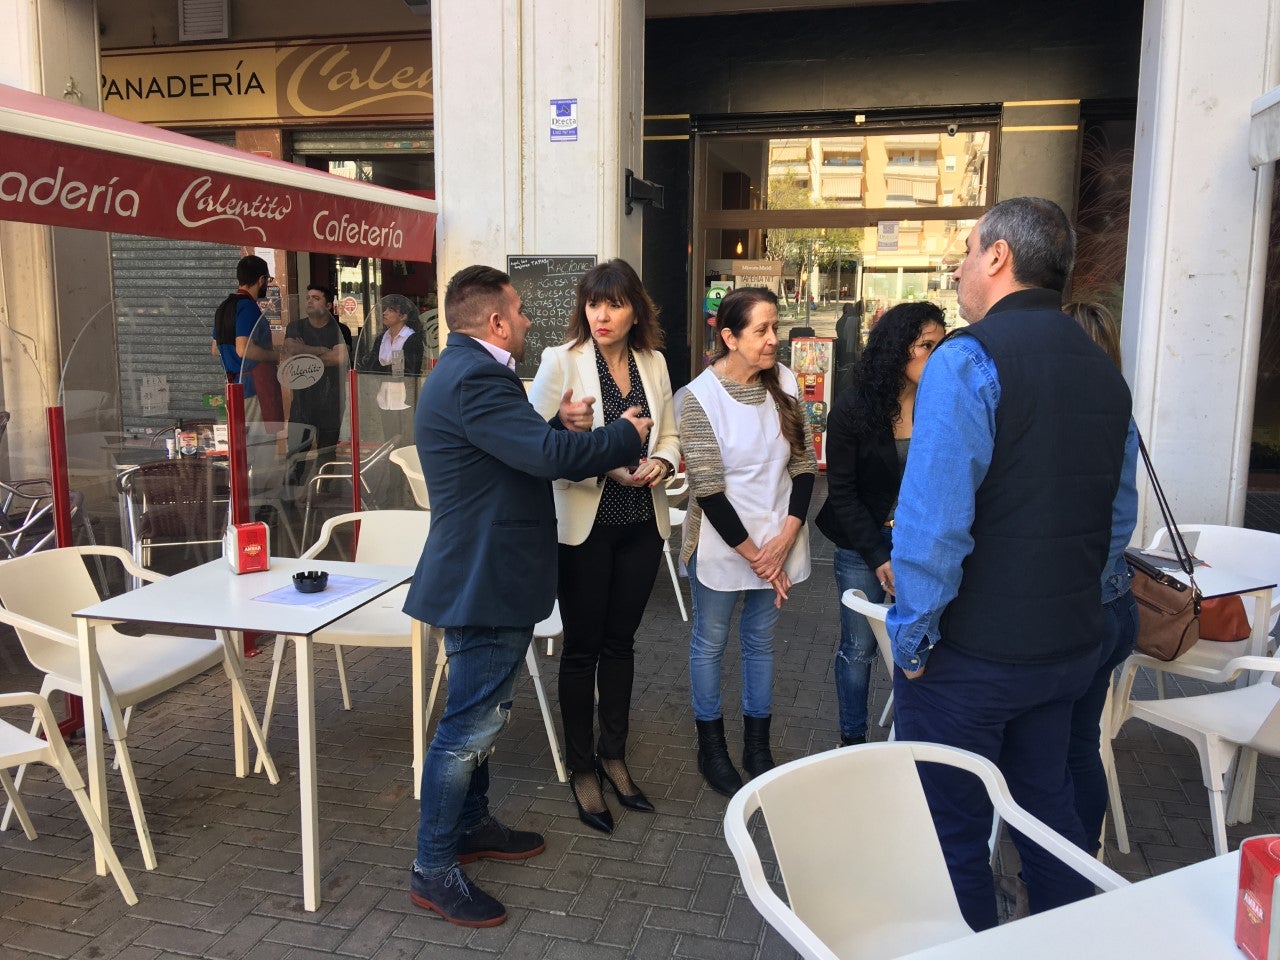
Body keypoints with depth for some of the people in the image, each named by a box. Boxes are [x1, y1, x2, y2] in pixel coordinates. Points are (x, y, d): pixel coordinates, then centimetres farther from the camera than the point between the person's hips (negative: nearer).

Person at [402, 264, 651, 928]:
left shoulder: (470, 370, 14)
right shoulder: (475, 379, -22)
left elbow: (525, 447, 16)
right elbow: (549, 456, -30)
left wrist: (561, 424, -3)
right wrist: (626, 436, -15)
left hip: (488, 575, 11)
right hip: (483, 581, -11)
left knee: (482, 714, 22)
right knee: (469, 725, -1)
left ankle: (471, 825, 38)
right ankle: (433, 870, 12)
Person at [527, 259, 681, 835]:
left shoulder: (653, 363, 5)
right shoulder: (561, 362, -9)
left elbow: (669, 434, 13)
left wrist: (662, 463, -9)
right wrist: (606, 462, -22)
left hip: (642, 524, 4)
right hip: (584, 524, -4)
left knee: (621, 642, 16)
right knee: (582, 647, 7)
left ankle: (614, 756, 33)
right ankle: (581, 770, 24)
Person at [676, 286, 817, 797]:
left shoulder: (784, 382, -3)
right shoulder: (699, 396, -15)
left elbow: (804, 463, 0)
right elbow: (708, 490, -16)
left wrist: (786, 536, -10)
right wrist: (752, 554, -14)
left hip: (776, 540, 4)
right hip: (723, 542, -4)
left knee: (761, 641, 16)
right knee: (710, 643, 11)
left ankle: (758, 747, 31)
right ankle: (711, 750, 29)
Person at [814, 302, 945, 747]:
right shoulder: (852, 409, -9)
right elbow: (842, 491, -7)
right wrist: (878, 557, -11)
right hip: (863, 544, -1)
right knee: (859, 648, 8)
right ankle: (851, 740, 26)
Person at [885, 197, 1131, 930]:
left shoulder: (968, 360, -17)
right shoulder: (1104, 370, 8)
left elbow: (931, 524, -24)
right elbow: (1115, 517, 13)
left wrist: (911, 640, -12)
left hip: (972, 656, -7)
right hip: (1071, 648, 7)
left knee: (954, 835, 9)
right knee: (1049, 808, 23)